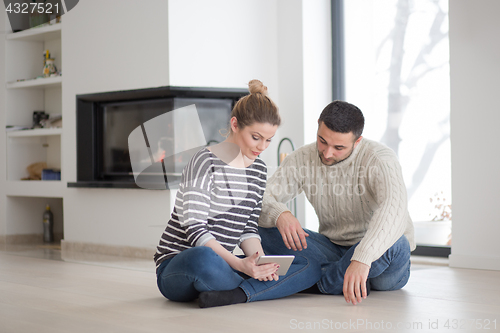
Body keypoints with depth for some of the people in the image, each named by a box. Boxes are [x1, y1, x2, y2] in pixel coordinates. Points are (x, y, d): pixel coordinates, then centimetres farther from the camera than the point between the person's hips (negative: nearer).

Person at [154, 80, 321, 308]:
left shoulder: (259, 170, 11)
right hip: (176, 269, -7)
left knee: (310, 268, -7)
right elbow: (195, 229, -20)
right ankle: (254, 288, -17)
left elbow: (249, 229, 11)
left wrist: (260, 262, -11)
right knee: (203, 258, -44)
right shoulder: (206, 162, -12)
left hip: (221, 265, 7)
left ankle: (236, 295, -27)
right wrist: (239, 264, -31)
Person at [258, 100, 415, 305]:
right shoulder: (302, 159, -5)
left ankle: (323, 283, -20)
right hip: (333, 249, 4)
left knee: (393, 244, -40)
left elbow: (394, 210, -39)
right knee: (266, 228, -16)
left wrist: (362, 259, -54)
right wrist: (279, 214, -36)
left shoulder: (380, 159, -21)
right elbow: (262, 200, -9)